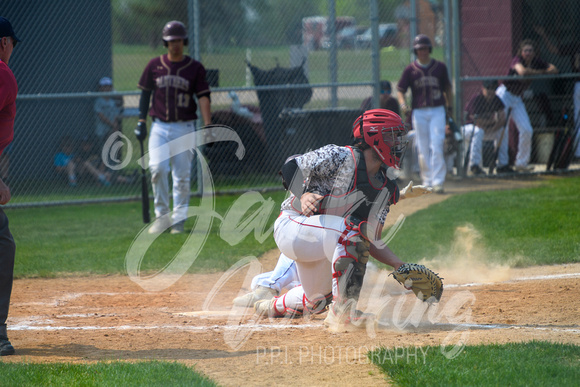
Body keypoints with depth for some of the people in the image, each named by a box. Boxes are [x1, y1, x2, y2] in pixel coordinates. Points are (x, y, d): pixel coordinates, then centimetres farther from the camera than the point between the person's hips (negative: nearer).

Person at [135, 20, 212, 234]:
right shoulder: (154, 65, 6)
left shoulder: (195, 68, 1)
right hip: (160, 126, 1)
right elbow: (145, 94, 13)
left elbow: (203, 96, -5)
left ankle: (179, 219, 8)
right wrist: (141, 122, 5)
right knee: (158, 168, -14)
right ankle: (161, 215, -1)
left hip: (184, 128, -1)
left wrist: (207, 125, -17)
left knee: (182, 176, 0)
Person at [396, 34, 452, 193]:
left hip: (437, 111, -1)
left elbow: (447, 87, 16)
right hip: (419, 113, 1)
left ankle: (438, 182, -12)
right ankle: (427, 181, 14)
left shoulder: (440, 67, 5)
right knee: (423, 149, 4)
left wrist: (449, 107, 13)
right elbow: (400, 89, 6)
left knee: (437, 147, -11)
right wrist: (403, 105, -13)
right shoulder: (410, 70, 3)